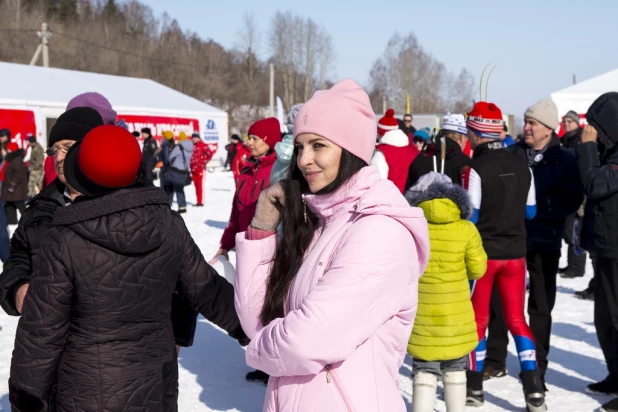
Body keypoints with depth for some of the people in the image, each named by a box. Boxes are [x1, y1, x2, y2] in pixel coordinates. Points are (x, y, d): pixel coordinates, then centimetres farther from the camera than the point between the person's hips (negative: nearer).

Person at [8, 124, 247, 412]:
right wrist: (249, 325, 19)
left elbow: (41, 333, -13)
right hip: (156, 387, 3)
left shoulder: (65, 241, -20)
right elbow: (206, 290, 2)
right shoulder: (170, 226, -10)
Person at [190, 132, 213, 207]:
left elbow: (210, 154, -10)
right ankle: (198, 202, 15)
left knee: (200, 185, -6)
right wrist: (190, 163, 10)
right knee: (196, 185, 9)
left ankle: (200, 202, -5)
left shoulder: (203, 145, -7)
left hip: (200, 168, -6)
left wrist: (204, 162, -8)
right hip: (193, 168, 6)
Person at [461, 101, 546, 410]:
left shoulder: (475, 168, -15)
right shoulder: (522, 166, 2)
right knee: (516, 319, 12)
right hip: (515, 253, 4)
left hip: (483, 253, -4)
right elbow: (530, 211, 9)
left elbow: (470, 217, -16)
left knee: (478, 321, 9)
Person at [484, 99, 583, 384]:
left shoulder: (565, 160, -3)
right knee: (499, 300, 8)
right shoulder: (512, 154, 4)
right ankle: (495, 360, 22)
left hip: (544, 242, -2)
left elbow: (572, 201, -11)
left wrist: (537, 207, -20)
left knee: (540, 305, 8)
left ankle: (537, 366, 20)